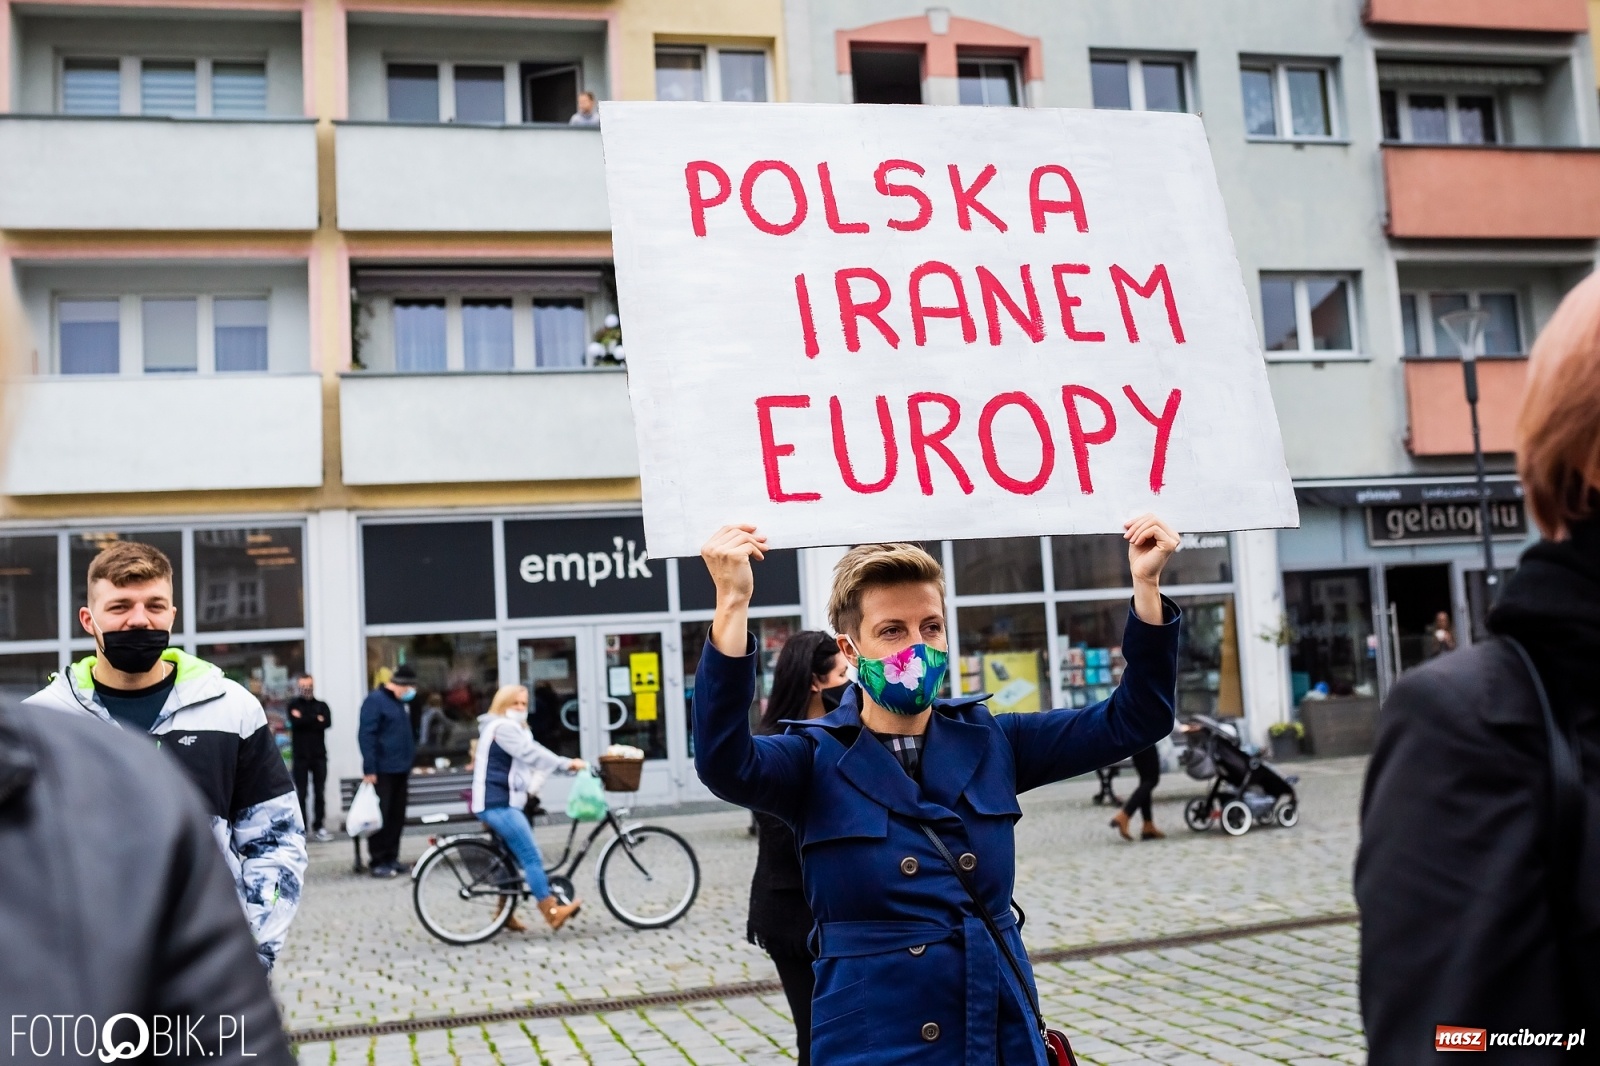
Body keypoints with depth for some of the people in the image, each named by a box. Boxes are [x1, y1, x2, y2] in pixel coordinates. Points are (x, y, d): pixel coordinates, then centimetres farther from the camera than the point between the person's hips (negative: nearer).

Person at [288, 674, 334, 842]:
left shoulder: (322, 706, 10)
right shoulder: (294, 705, 5)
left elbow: (327, 722, -9)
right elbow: (296, 722, -14)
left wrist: (305, 720, -10)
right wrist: (316, 720, -9)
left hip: (319, 754, 2)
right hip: (300, 755, -2)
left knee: (320, 792, 4)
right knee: (301, 793, 0)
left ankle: (318, 826, 11)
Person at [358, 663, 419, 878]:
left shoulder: (400, 702, 15)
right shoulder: (375, 700, -11)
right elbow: (366, 735, -16)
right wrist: (369, 769, -19)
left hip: (400, 771, 8)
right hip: (382, 771, -8)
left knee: (397, 817, 10)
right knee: (380, 818, -3)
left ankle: (392, 858, 16)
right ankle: (378, 861, 3)